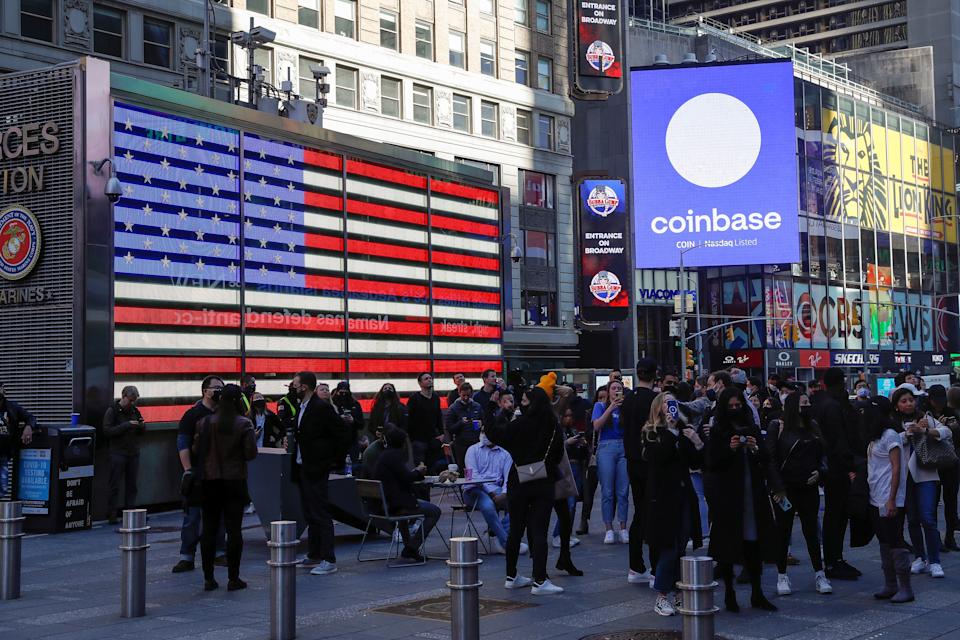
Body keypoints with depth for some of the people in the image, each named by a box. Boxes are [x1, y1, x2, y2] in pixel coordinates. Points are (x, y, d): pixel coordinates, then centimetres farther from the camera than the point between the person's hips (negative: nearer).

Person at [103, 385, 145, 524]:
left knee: (132, 485, 6)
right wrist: (126, 425, -19)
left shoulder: (135, 411, 13)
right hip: (118, 454, -5)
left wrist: (141, 426, -5)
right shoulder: (112, 411, -2)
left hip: (134, 454, 5)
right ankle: (112, 515, 0)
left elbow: (141, 433, 18)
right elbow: (107, 431, -13)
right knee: (115, 485, -3)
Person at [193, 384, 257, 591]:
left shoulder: (204, 422, -3)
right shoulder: (244, 424, -9)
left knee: (209, 528, 9)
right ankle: (233, 578, 4)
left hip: (210, 481, 2)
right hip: (235, 481, -2)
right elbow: (251, 453, -11)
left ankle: (208, 578, 10)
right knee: (234, 529, 3)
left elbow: (196, 450, 0)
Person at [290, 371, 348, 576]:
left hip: (317, 469, -10)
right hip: (303, 469, 10)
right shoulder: (301, 408, 14)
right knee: (310, 515, 14)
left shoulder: (322, 408, -14)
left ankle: (328, 561, -7)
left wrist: (334, 460, -13)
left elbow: (343, 434, -16)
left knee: (320, 514, -9)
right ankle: (314, 555, 23)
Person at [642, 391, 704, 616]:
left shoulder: (684, 431, 12)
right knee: (669, 548, -7)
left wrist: (697, 444, -7)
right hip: (663, 497, -5)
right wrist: (671, 430, -20)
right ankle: (661, 597, 2)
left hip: (684, 495, 5)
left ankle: (678, 593, 17)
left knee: (681, 547, 7)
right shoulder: (651, 433, -2)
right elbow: (659, 457, -20)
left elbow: (695, 464, 10)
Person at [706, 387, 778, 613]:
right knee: (728, 543, -1)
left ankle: (757, 593, 14)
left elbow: (766, 460, 10)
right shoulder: (717, 432, 1)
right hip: (727, 495, -3)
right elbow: (711, 462, -6)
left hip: (753, 494, 3)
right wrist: (729, 449, -19)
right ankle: (729, 593, 9)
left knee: (754, 544, 5)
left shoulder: (752, 430, 12)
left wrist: (755, 449, -10)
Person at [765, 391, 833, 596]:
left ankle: (819, 575, 12)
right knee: (783, 533, 3)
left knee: (811, 531, 6)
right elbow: (770, 458, -9)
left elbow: (823, 454, 18)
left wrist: (819, 472, -1)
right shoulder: (777, 427, -4)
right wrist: (777, 487, -14)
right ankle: (782, 576, 12)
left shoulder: (813, 427, 12)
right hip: (786, 489, -4)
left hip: (809, 487, 4)